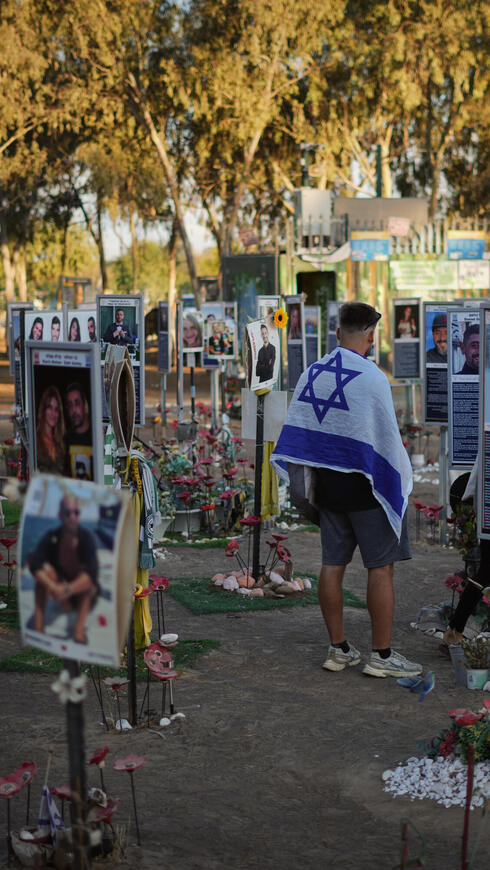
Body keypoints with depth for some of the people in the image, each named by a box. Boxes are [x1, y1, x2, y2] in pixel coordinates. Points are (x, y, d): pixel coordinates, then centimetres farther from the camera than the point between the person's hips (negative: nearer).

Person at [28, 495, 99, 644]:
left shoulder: (86, 537, -21)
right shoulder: (52, 537, -15)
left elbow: (92, 572, -33)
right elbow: (34, 563, -28)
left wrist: (69, 590, -46)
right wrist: (53, 587, -42)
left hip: (84, 594, -2)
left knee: (85, 572, -31)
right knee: (45, 569, -24)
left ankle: (79, 627, -37)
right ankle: (38, 625, -30)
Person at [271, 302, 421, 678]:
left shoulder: (311, 374, 4)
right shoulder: (372, 378, -16)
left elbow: (297, 434, 8)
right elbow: (387, 438, -13)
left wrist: (309, 484, 16)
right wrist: (401, 481, -1)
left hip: (326, 483, 6)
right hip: (365, 487, -6)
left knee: (332, 565, 10)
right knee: (381, 567, 1)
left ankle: (338, 648, 17)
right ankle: (382, 656, 4)